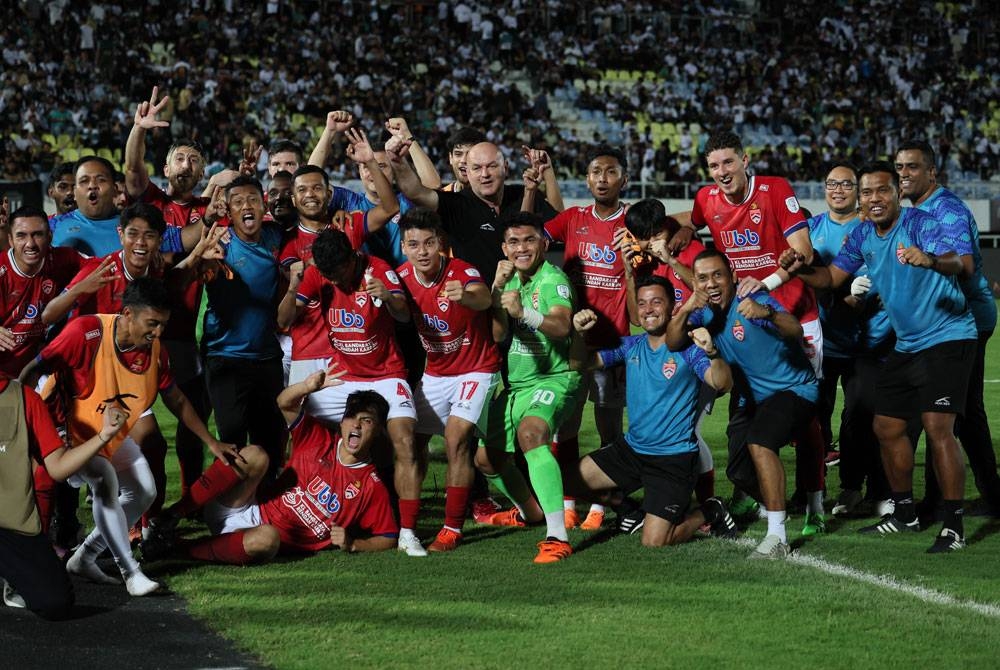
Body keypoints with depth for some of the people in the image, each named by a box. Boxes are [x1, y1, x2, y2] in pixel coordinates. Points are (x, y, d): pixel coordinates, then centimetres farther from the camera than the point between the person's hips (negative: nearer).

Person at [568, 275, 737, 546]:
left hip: (674, 457, -6)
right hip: (631, 448, 6)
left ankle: (710, 514, 15)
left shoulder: (687, 346, -11)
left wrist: (711, 352, -44)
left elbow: (723, 384, -24)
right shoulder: (630, 346, 6)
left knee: (654, 542, -13)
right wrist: (579, 332, -15)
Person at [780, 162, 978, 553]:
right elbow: (832, 277, 14)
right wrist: (800, 270, -7)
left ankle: (954, 527, -13)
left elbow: (961, 262, -35)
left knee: (937, 428, -18)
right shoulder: (862, 237, 5)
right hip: (907, 343, 9)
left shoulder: (920, 225, -19)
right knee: (887, 427, 12)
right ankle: (905, 514, 28)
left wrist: (931, 260, -58)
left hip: (947, 338, -8)